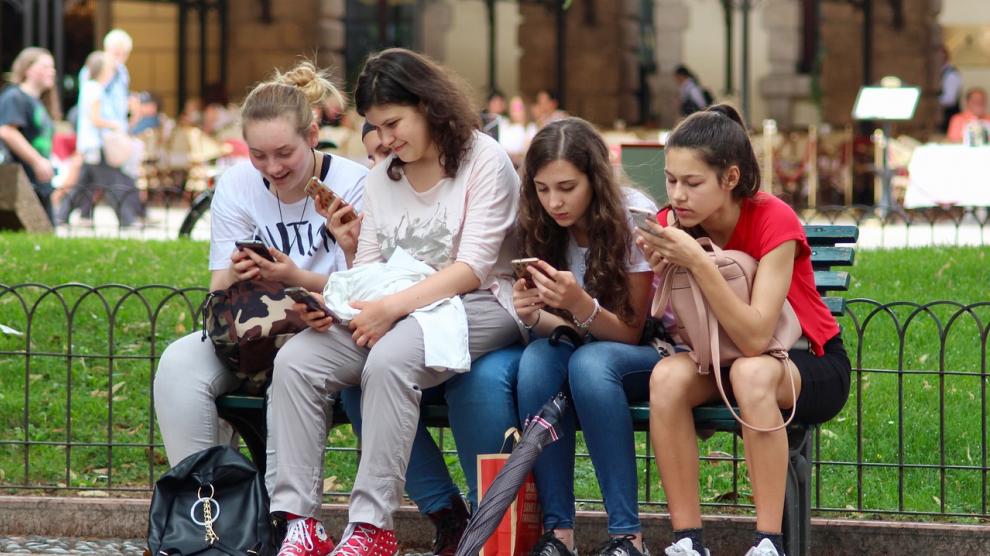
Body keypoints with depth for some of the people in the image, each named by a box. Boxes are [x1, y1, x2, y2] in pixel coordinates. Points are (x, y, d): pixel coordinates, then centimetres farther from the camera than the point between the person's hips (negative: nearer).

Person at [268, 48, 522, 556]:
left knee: (389, 359, -37)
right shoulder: (382, 177, 16)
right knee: (294, 361, -19)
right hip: (393, 310, 7)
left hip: (477, 307, -6)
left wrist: (393, 307, -23)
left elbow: (473, 268, -14)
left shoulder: (483, 160, -5)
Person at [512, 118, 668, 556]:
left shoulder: (633, 216, -18)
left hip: (650, 351, -4)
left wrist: (581, 305, -36)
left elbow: (631, 331, -16)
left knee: (589, 363, -36)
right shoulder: (543, 226, -4)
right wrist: (533, 317, -23)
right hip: (587, 347, 4)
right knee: (537, 359, -30)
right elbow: (566, 326, 1)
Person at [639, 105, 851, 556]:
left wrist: (697, 262, -40)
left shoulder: (774, 222, -24)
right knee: (667, 376, -29)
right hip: (721, 362, 4)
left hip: (812, 366, -4)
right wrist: (662, 272, -30)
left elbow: (755, 339, -33)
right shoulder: (674, 224, -10)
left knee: (750, 372, -38)